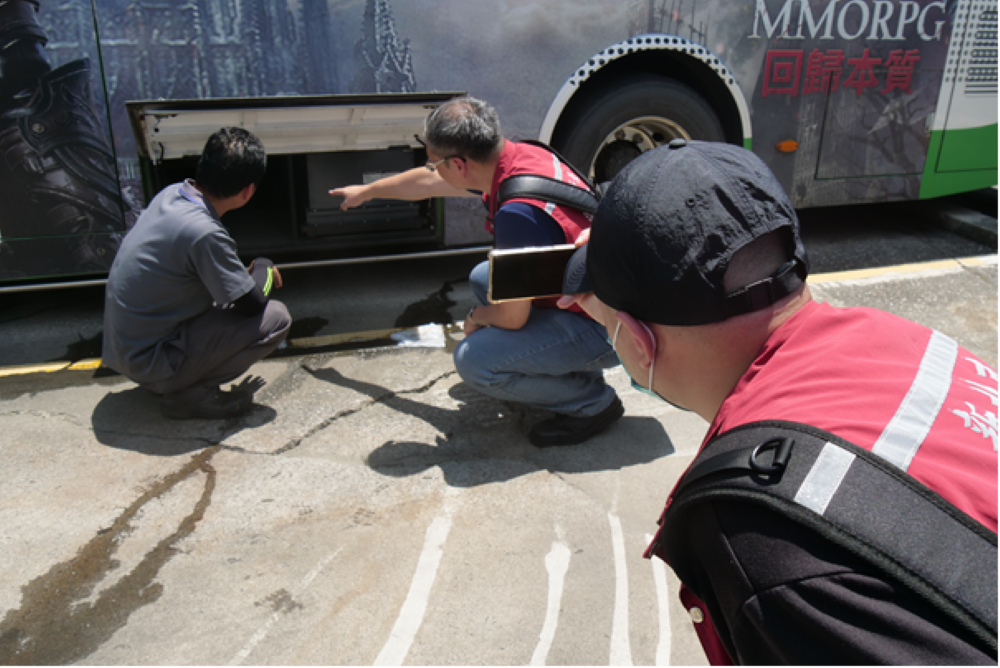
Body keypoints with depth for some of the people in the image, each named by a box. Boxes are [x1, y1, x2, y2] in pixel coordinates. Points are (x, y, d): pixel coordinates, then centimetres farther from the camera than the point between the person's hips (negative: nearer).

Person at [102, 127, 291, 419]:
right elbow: (251, 303, -16)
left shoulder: (171, 194, -2)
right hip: (149, 361, -9)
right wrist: (264, 269, 2)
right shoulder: (204, 233, -27)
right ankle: (189, 394, -5)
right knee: (275, 318, -12)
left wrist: (247, 272, 10)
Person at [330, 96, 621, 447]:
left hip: (605, 327, -9)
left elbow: (512, 317, -22)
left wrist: (475, 318, 1)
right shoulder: (515, 155, -2)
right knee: (483, 277, 20)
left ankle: (593, 401, -1)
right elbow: (427, 182, 16)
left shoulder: (518, 212, -32)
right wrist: (366, 191, 30)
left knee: (474, 360, -19)